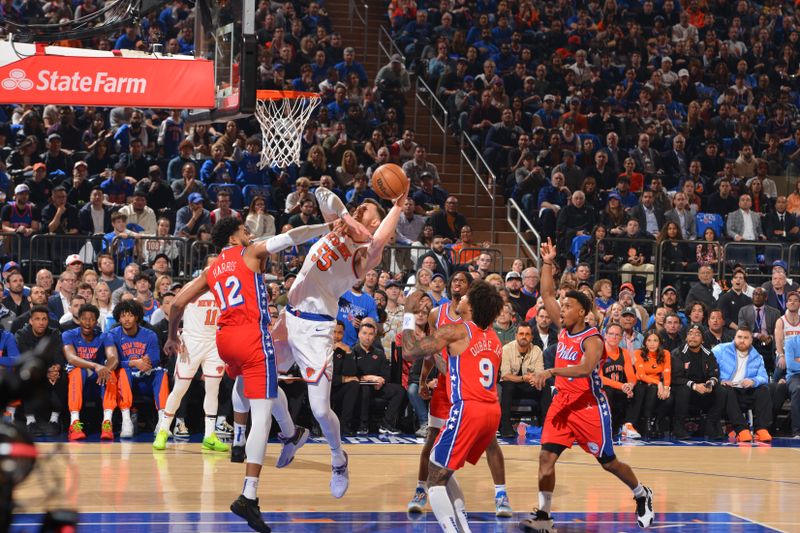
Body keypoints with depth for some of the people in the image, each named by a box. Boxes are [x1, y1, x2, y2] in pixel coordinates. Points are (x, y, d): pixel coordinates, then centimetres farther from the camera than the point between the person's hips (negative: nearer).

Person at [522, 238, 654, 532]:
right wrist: (547, 264, -1)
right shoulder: (564, 328, 4)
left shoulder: (592, 339, -18)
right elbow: (547, 294, 9)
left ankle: (642, 495, 31)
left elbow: (586, 368, -37)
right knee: (546, 456, -8)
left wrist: (551, 371, -46)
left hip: (589, 406, -6)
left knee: (608, 461, 6)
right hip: (562, 403, 6)